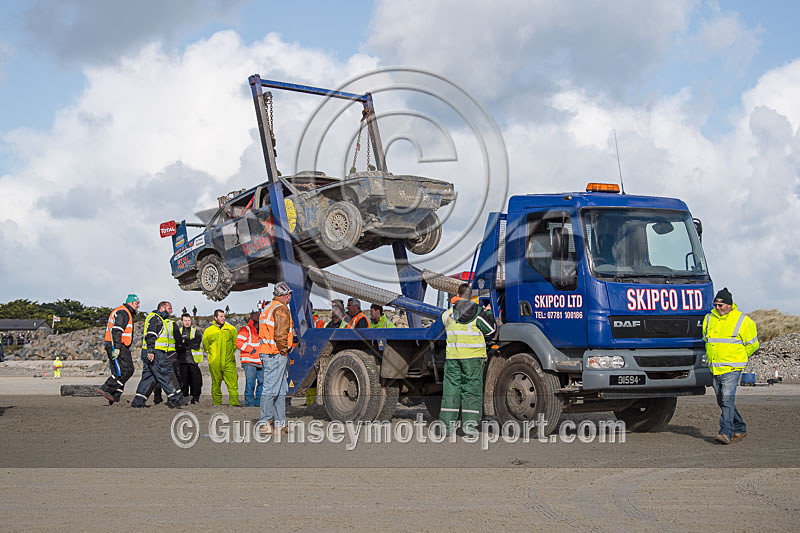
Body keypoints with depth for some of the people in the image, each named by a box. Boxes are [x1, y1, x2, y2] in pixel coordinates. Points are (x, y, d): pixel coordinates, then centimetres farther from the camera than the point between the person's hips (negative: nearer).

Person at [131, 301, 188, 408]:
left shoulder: (160, 319, 26)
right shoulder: (156, 318, -8)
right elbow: (150, 336, -19)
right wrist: (150, 351, -26)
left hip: (151, 353, 11)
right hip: (156, 352, -11)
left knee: (148, 376, 9)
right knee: (165, 375, -9)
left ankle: (138, 401, 7)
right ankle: (175, 399, -10)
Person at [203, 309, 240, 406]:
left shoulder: (231, 329, 6)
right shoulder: (208, 331, 5)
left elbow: (235, 343, 15)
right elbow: (206, 346, 15)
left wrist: (229, 352, 11)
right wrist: (213, 354, 12)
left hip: (229, 362, 0)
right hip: (215, 363, 0)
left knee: (233, 383, -9)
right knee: (216, 384, 6)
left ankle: (234, 403, -11)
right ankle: (216, 403, 13)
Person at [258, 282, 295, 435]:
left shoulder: (268, 308, 21)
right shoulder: (281, 309, -11)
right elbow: (280, 333, -20)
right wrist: (284, 350, -11)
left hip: (266, 353, 10)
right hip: (276, 354, -10)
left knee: (281, 390, 13)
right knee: (271, 388, -8)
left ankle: (279, 423, 14)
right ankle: (265, 423, -7)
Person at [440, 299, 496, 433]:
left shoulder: (448, 314, 8)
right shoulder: (477, 313, -6)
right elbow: (490, 329, 3)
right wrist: (488, 312, 17)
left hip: (452, 355, 3)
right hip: (472, 355, -3)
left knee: (451, 387, 8)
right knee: (472, 388, 2)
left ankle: (448, 421, 7)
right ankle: (470, 421, -2)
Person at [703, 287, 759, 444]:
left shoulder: (742, 321, -7)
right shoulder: (709, 319, 7)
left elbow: (752, 344, 4)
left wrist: (737, 357, 8)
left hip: (732, 368, -6)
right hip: (714, 368, 6)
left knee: (727, 399, -16)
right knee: (721, 401, 11)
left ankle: (726, 432, -17)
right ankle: (740, 429, 25)